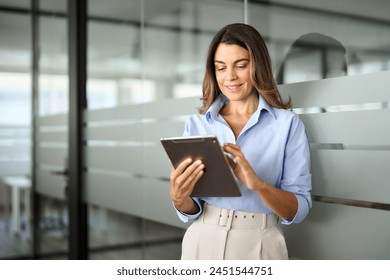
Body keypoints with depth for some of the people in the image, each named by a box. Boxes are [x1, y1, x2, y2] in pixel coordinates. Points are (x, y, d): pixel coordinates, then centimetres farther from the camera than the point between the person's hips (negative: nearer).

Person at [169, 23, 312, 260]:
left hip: (258, 246, -2)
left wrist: (257, 183, -26)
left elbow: (298, 210, -9)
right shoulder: (196, 124, 1)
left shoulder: (288, 123, -6)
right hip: (203, 243, 2)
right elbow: (191, 212, 2)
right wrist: (179, 198, -20)